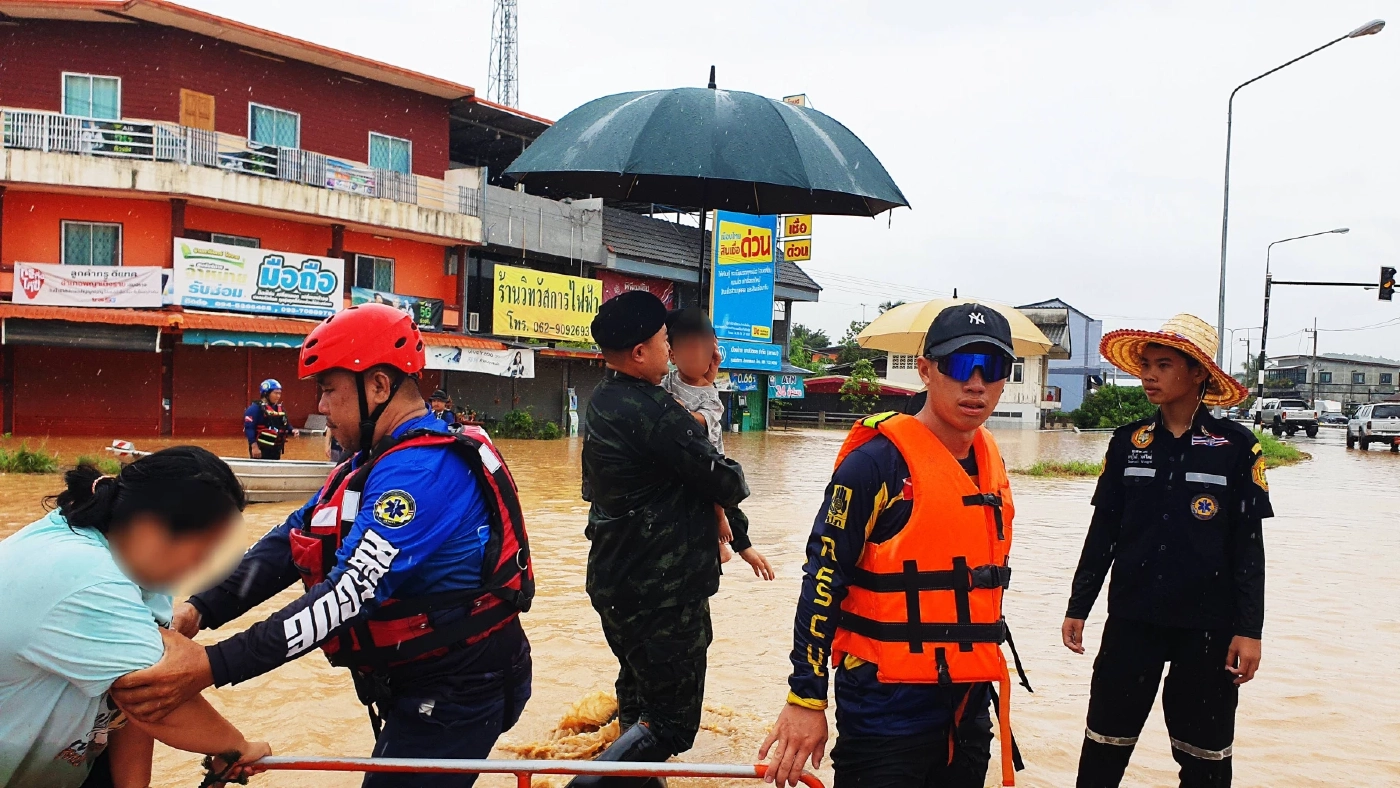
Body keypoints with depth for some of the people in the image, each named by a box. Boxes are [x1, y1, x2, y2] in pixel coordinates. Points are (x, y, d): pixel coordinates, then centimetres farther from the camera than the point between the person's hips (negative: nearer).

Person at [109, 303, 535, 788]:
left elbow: (350, 592, -32)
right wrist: (198, 610, -12)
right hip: (420, 685, 10)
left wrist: (212, 666, -34)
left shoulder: (424, 469, -25)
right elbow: (288, 540, 2)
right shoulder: (372, 462, 9)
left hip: (456, 694, -10)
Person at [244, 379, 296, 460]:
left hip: (275, 449, 8)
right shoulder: (256, 408, -14)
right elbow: (248, 428, -19)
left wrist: (292, 431, -4)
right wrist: (254, 446, -25)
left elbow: (285, 425, 19)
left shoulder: (279, 408, 11)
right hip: (261, 449, -8)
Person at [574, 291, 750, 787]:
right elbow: (722, 482, -17)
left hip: (615, 582, 10)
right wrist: (735, 478, 4)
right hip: (662, 592, -10)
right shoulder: (654, 411, -23)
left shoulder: (602, 402, 7)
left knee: (640, 697, 25)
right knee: (673, 722, 0)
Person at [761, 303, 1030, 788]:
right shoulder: (880, 461, -15)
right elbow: (823, 577, -17)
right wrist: (806, 698, -18)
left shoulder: (990, 462, 8)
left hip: (969, 706, 7)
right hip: (887, 707, -7)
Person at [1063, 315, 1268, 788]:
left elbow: (1248, 546, -3)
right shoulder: (1128, 443, 3)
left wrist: (1249, 629, -6)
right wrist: (1078, 607, 7)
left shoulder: (1236, 446, -4)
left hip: (1207, 625, -2)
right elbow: (1103, 532, 8)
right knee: (1104, 747, 7)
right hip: (1131, 618, 2)